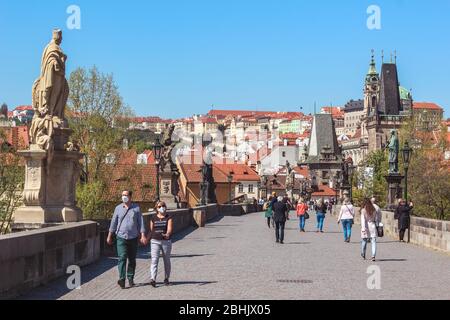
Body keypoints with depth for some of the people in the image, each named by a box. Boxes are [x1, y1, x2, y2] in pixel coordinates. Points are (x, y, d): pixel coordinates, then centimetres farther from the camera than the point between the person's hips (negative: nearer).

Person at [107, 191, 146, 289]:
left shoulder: (136, 208, 3)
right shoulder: (118, 208, 5)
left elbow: (141, 222, 2)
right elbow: (114, 222, 10)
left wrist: (143, 236, -7)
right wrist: (109, 236, 9)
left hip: (133, 238, 1)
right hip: (121, 237, -1)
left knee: (132, 259, 8)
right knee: (122, 258, -13)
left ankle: (130, 278, 21)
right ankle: (122, 279, -18)